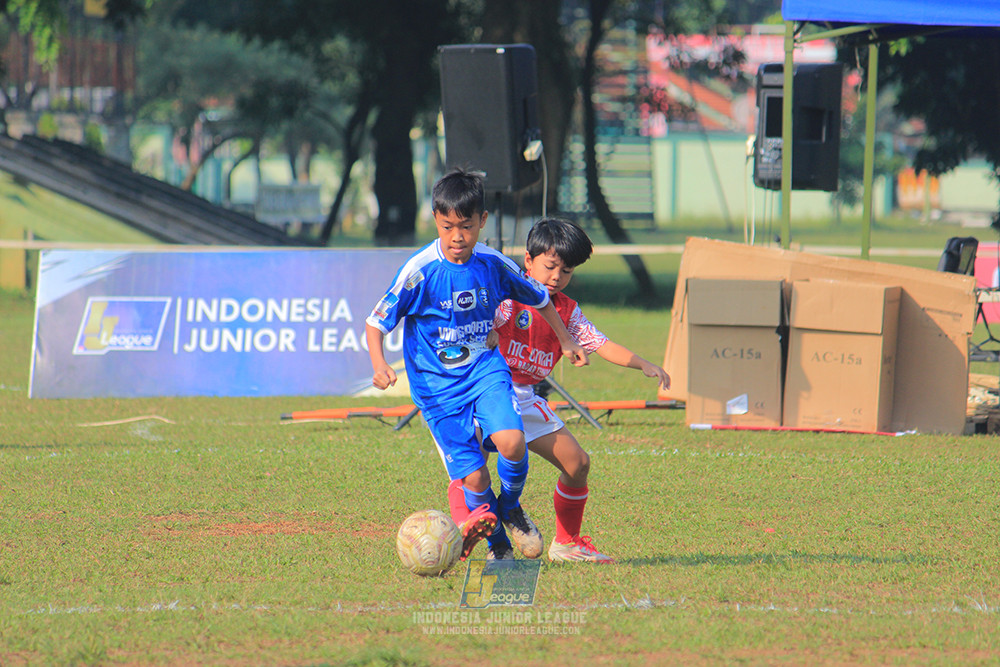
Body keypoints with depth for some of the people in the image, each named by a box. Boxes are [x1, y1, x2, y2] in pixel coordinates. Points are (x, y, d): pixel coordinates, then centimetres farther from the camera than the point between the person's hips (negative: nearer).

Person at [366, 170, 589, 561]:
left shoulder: (493, 265, -3)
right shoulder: (419, 271, -14)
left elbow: (539, 298, 17)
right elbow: (376, 323, -11)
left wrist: (566, 341, 18)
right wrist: (379, 365, -28)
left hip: (485, 370, 2)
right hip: (437, 384, -2)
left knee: (511, 440, -24)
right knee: (473, 476, -9)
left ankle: (510, 508, 7)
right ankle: (497, 543, 19)